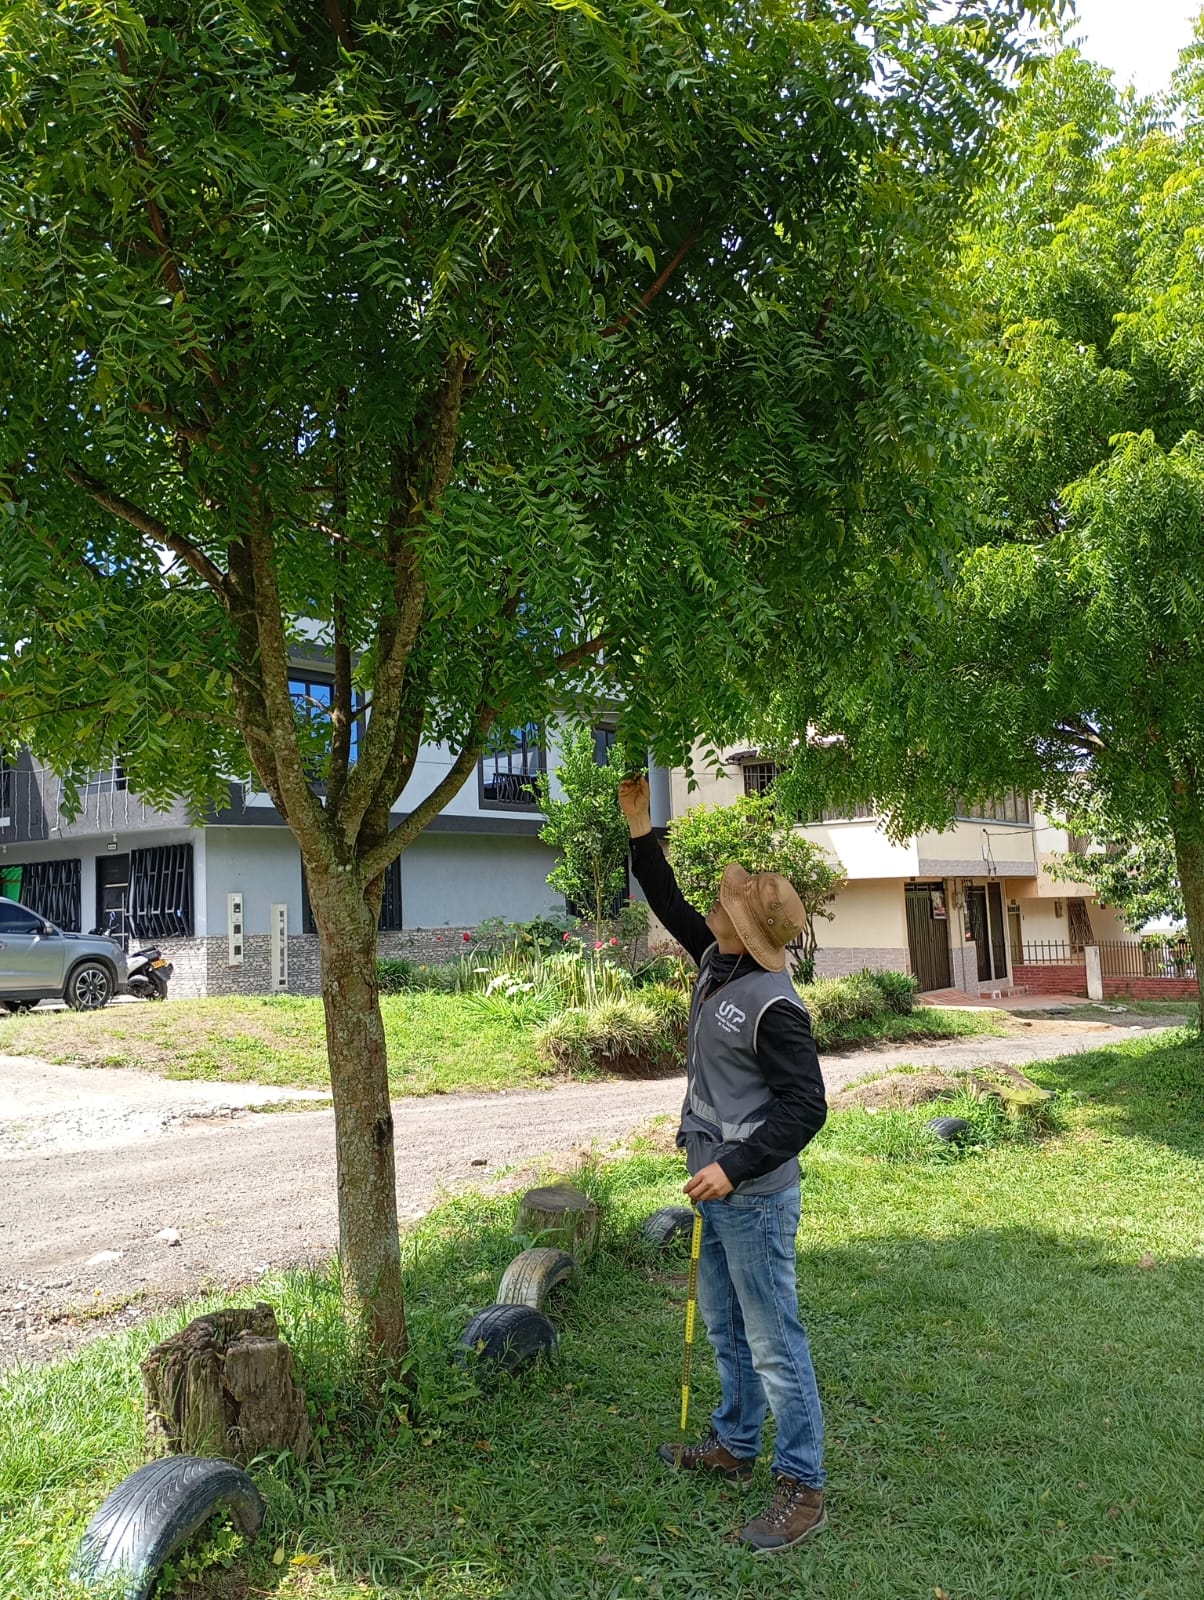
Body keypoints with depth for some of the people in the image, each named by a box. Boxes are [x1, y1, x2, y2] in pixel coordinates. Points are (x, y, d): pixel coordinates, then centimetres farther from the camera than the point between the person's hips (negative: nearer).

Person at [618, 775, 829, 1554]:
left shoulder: (775, 1007, -22)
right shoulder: (716, 962, 2)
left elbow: (805, 1108, -22)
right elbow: (669, 903, 14)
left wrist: (735, 1167, -25)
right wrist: (639, 823, 10)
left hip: (754, 1196, -9)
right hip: (718, 1188, 10)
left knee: (773, 1340, -1)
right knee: (724, 1324, 21)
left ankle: (803, 1488, 11)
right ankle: (736, 1446, 38)